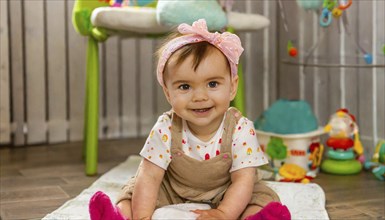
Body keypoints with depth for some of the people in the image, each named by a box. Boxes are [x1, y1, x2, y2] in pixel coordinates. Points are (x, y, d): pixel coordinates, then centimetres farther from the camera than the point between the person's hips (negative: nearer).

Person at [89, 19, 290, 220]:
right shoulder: (165, 129, -22)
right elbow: (150, 176, -23)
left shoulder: (241, 129, -25)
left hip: (225, 196, -1)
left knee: (263, 197, -22)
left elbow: (243, 180, -25)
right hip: (174, 195, 2)